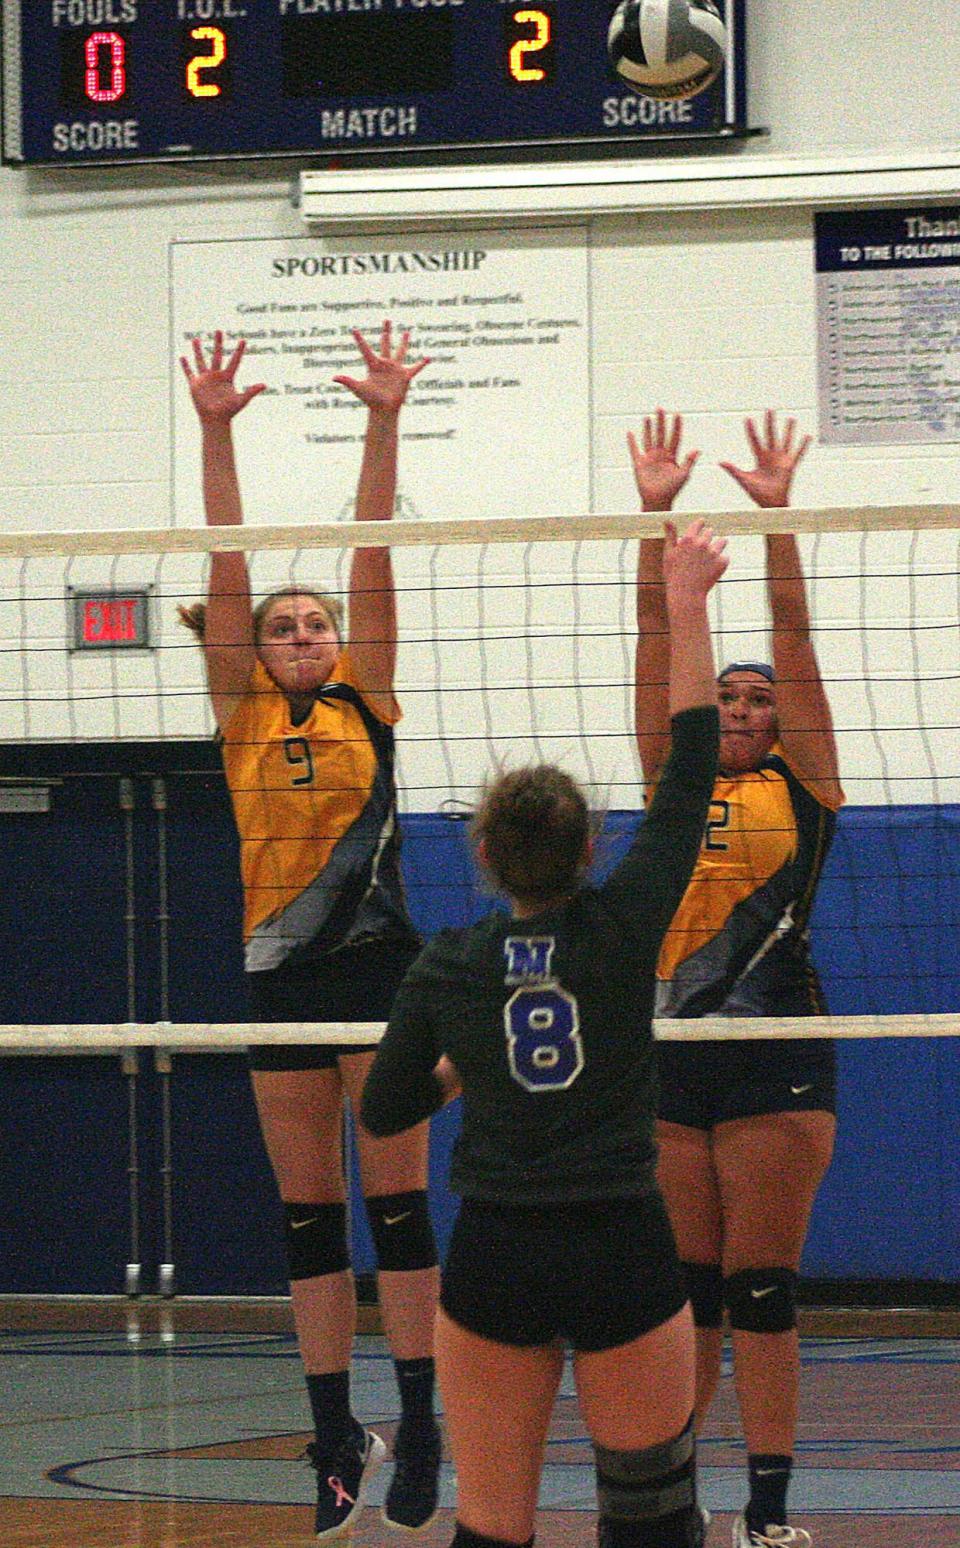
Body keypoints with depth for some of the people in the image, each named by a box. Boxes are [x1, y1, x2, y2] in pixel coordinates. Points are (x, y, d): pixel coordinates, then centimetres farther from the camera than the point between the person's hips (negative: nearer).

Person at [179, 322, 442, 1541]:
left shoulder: (366, 707, 5)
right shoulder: (243, 715, 7)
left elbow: (373, 561, -4)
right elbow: (226, 572, -1)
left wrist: (384, 425, -12)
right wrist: (215, 434, -9)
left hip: (376, 964, -2)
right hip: (280, 978, 2)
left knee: (395, 1203, -1)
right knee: (308, 1217, 5)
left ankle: (419, 1426, 2)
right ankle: (337, 1436, 9)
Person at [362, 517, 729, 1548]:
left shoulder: (446, 970, -2)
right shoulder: (624, 930, -6)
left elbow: (382, 1111, 8)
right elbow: (689, 775, 0)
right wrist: (686, 607, 3)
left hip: (493, 1267, 1)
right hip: (625, 1258, -1)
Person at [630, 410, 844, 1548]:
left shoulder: (802, 789, 5)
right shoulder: (676, 783, 13)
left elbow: (793, 642, -3)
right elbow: (656, 652, 6)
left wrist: (775, 514, -10)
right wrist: (655, 519, -2)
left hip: (776, 1060, -3)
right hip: (671, 1057, 3)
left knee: (762, 1287, -3)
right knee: (681, 1289, 6)